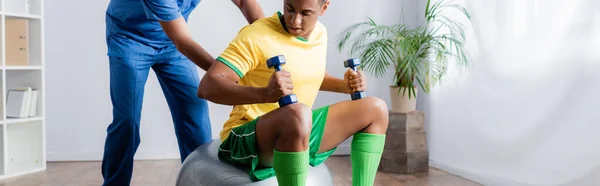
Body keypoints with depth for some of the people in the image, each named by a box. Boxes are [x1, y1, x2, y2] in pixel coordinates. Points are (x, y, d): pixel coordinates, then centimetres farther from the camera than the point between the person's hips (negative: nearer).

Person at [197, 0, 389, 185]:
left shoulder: (320, 32, 5)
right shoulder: (256, 36, -18)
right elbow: (207, 87, -27)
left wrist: (344, 85, 5)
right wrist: (265, 93, -42)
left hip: (299, 132, 7)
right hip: (246, 139, -7)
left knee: (375, 109, 2)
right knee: (298, 114, -41)